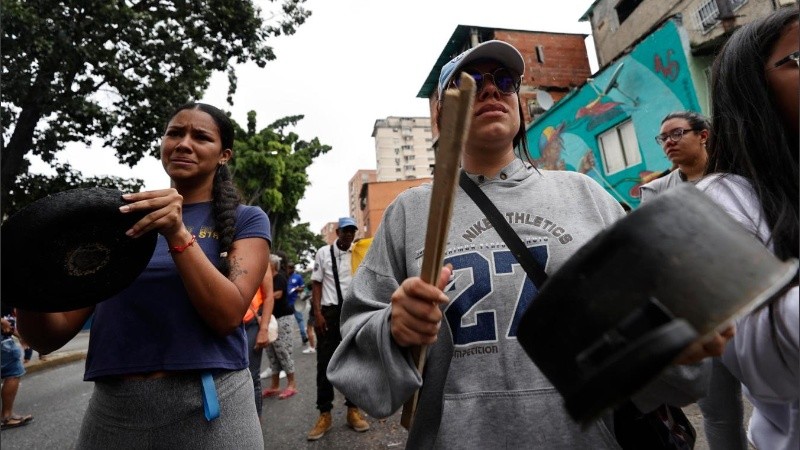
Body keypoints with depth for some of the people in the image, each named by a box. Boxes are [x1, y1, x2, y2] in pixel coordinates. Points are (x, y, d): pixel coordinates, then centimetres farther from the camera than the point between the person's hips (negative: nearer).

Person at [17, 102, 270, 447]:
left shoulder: (246, 219, -2)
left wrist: (177, 234, -22)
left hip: (207, 409, -2)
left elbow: (228, 315, -14)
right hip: (112, 409, 3)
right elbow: (52, 335, 3)